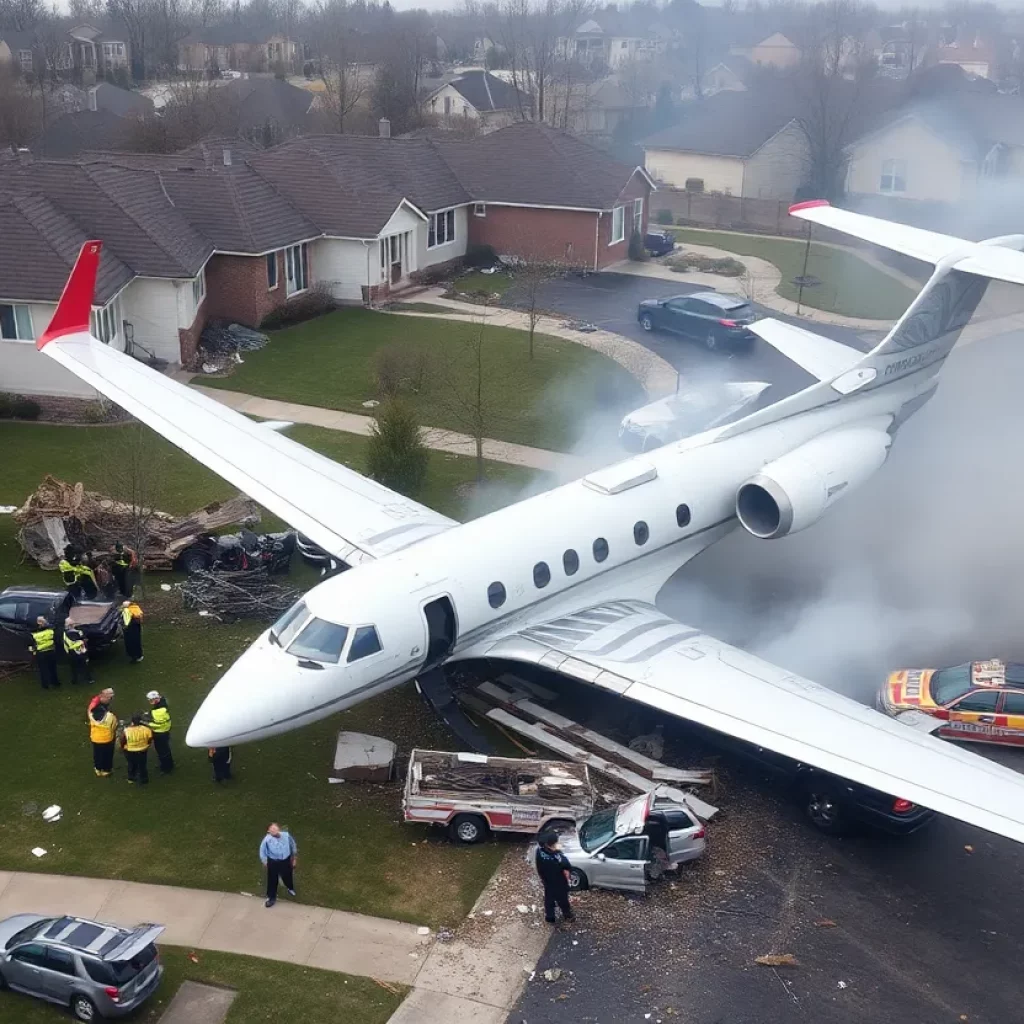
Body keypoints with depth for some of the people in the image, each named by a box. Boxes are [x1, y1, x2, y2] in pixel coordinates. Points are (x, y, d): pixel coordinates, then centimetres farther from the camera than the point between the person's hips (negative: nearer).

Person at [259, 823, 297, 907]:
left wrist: (294, 858, 7)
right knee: (272, 880, 14)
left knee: (287, 876, 25)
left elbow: (293, 846, -3)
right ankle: (271, 897, 39)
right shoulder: (267, 839, -27)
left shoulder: (286, 835, -22)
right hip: (273, 862, -2)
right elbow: (262, 850, -9)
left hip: (285, 860, 2)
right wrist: (264, 862, -1)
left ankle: (290, 888, 60)